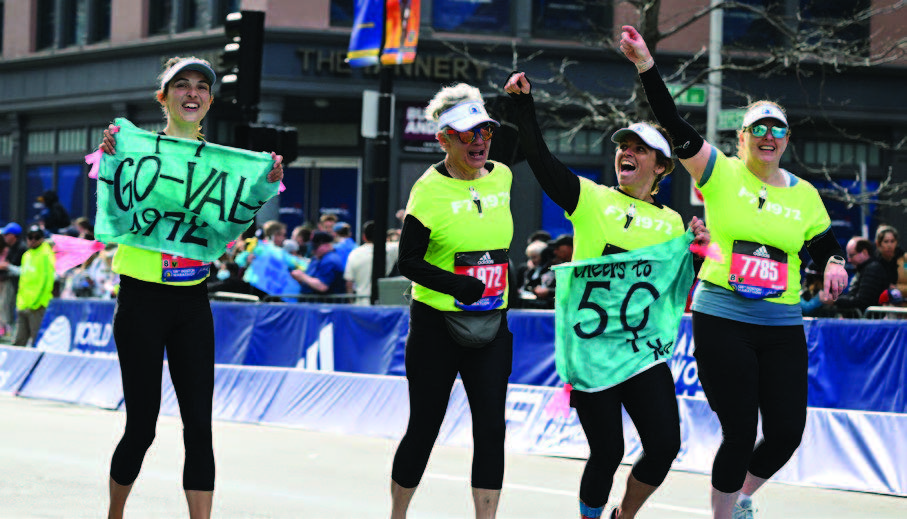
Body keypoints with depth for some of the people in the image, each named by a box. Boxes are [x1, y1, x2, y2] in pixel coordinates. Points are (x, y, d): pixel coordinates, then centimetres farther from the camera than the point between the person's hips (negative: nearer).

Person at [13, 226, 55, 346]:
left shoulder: (46, 255, -6)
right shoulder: (26, 256, 19)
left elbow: (47, 280, -13)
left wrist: (36, 302, -17)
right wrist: (20, 302, 18)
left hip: (37, 306, -8)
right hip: (23, 305, 8)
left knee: (37, 342, -7)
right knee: (19, 342, 9)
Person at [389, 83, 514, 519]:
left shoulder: (501, 176, 5)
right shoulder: (429, 191, -12)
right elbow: (408, 261, -12)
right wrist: (458, 286, -24)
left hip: (491, 326, 4)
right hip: (437, 324, -4)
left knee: (491, 426, -3)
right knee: (424, 428, 5)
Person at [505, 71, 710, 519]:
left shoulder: (671, 222, 12)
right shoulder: (590, 199, 4)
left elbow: (677, 291, 10)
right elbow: (539, 159, -6)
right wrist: (524, 102, -14)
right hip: (589, 346, -3)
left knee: (664, 445, -2)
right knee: (607, 452, -3)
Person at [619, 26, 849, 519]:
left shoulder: (805, 195, 11)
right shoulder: (720, 174, -1)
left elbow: (825, 247, 17)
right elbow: (675, 127, -10)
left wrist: (834, 266, -7)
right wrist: (646, 66, -19)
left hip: (782, 329, 4)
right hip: (721, 322, -4)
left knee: (787, 431, 2)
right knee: (740, 433, -5)